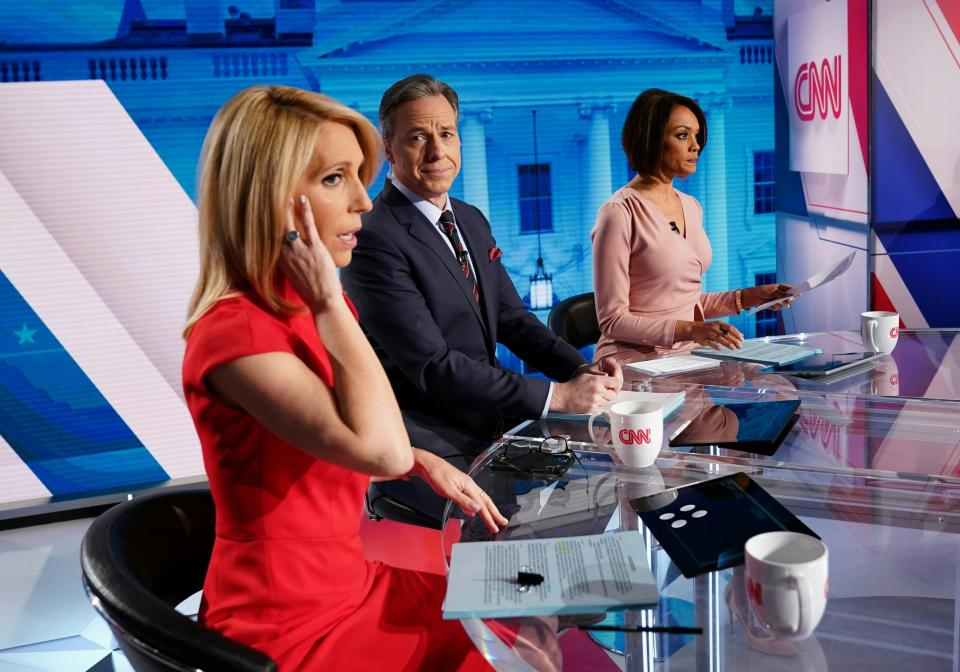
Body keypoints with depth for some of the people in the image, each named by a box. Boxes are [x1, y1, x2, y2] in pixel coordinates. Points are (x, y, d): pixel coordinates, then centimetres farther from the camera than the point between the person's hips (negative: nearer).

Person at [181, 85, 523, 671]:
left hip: (351, 583, 8)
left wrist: (426, 464, 1)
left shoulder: (317, 306, 5)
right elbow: (381, 449, -33)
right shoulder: (233, 330, -23)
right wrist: (329, 303, -26)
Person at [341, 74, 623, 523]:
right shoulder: (375, 240, -18)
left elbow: (511, 319, 12)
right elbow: (432, 367, -22)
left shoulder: (472, 221, 11)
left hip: (487, 422, 8)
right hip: (429, 448, -8)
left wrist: (582, 370, -6)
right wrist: (557, 396, -22)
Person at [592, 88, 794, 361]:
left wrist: (748, 297, 8)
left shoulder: (691, 207, 13)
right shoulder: (620, 213, -12)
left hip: (689, 354, 7)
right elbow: (612, 320, -14)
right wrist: (688, 330, -23)